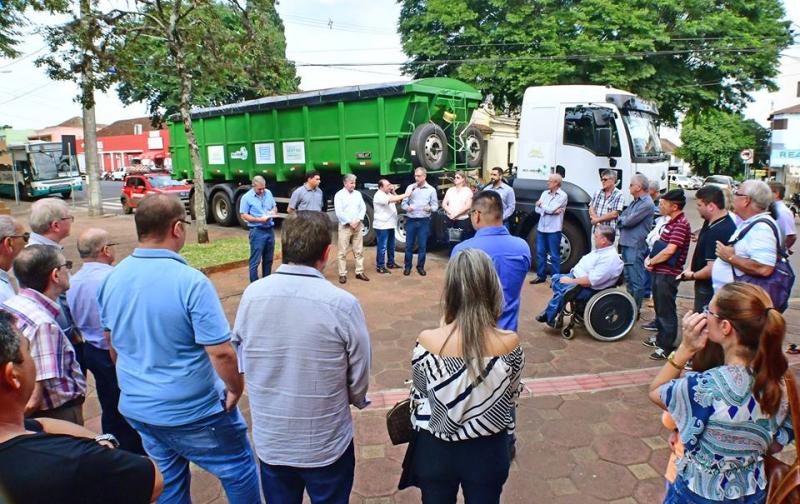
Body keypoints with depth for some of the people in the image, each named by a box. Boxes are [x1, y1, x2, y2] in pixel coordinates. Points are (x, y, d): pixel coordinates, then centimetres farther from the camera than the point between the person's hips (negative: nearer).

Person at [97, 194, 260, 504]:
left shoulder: (112, 278, -4)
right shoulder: (191, 282, -25)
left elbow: (113, 345, 10)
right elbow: (221, 353, -26)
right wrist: (236, 389, -8)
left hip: (136, 408, 7)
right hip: (192, 412, -7)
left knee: (167, 479, 25)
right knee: (238, 470, 15)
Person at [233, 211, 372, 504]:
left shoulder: (252, 295, -13)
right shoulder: (342, 304, -24)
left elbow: (240, 357, 1)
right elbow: (359, 378, -13)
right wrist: (356, 401, 10)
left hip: (269, 440, 3)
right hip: (327, 444, -3)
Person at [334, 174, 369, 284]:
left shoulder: (358, 194, 11)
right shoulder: (339, 195, -4)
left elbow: (363, 208, 7)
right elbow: (339, 212, -12)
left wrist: (357, 221, -8)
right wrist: (350, 222, -13)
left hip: (358, 225, 5)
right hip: (345, 226, -5)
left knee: (359, 251, 7)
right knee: (343, 252, -2)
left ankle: (359, 272, 14)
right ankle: (342, 274, 3)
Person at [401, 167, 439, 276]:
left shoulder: (431, 189, 2)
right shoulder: (410, 187, 4)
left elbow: (435, 206, 1)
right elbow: (403, 203, 3)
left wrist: (430, 208, -22)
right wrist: (407, 207, -19)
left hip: (424, 221, 0)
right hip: (411, 220, 0)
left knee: (422, 245, 5)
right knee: (409, 245, 5)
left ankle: (420, 267, 17)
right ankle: (407, 266, 16)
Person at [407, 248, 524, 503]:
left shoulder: (428, 341, -24)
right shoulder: (510, 343, -21)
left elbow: (419, 395, -5)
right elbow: (512, 396, -3)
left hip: (436, 450, 0)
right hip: (489, 451, 1)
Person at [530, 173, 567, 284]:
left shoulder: (562, 195, -7)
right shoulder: (545, 193, 10)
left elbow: (551, 209, -18)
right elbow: (537, 209, 0)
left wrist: (541, 204, 0)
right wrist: (552, 211, -12)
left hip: (553, 229, -6)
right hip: (541, 228, 6)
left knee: (554, 255, 1)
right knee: (540, 253, 10)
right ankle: (541, 276, 21)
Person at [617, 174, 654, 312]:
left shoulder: (647, 204, -14)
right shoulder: (635, 202, 16)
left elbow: (629, 221, -19)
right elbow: (620, 218, 16)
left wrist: (622, 220, 1)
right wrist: (624, 221, -6)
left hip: (635, 245, -9)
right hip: (626, 243, 9)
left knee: (636, 279, -3)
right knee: (628, 277, 17)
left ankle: (636, 309, 5)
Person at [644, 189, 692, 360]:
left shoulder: (680, 224, -19)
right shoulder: (672, 222, 13)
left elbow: (669, 250, -26)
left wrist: (651, 262, -13)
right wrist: (650, 258, 1)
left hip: (668, 274, -10)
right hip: (660, 272, 10)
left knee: (666, 310, -1)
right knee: (660, 308, 20)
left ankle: (667, 346, 8)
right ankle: (661, 338, 35)